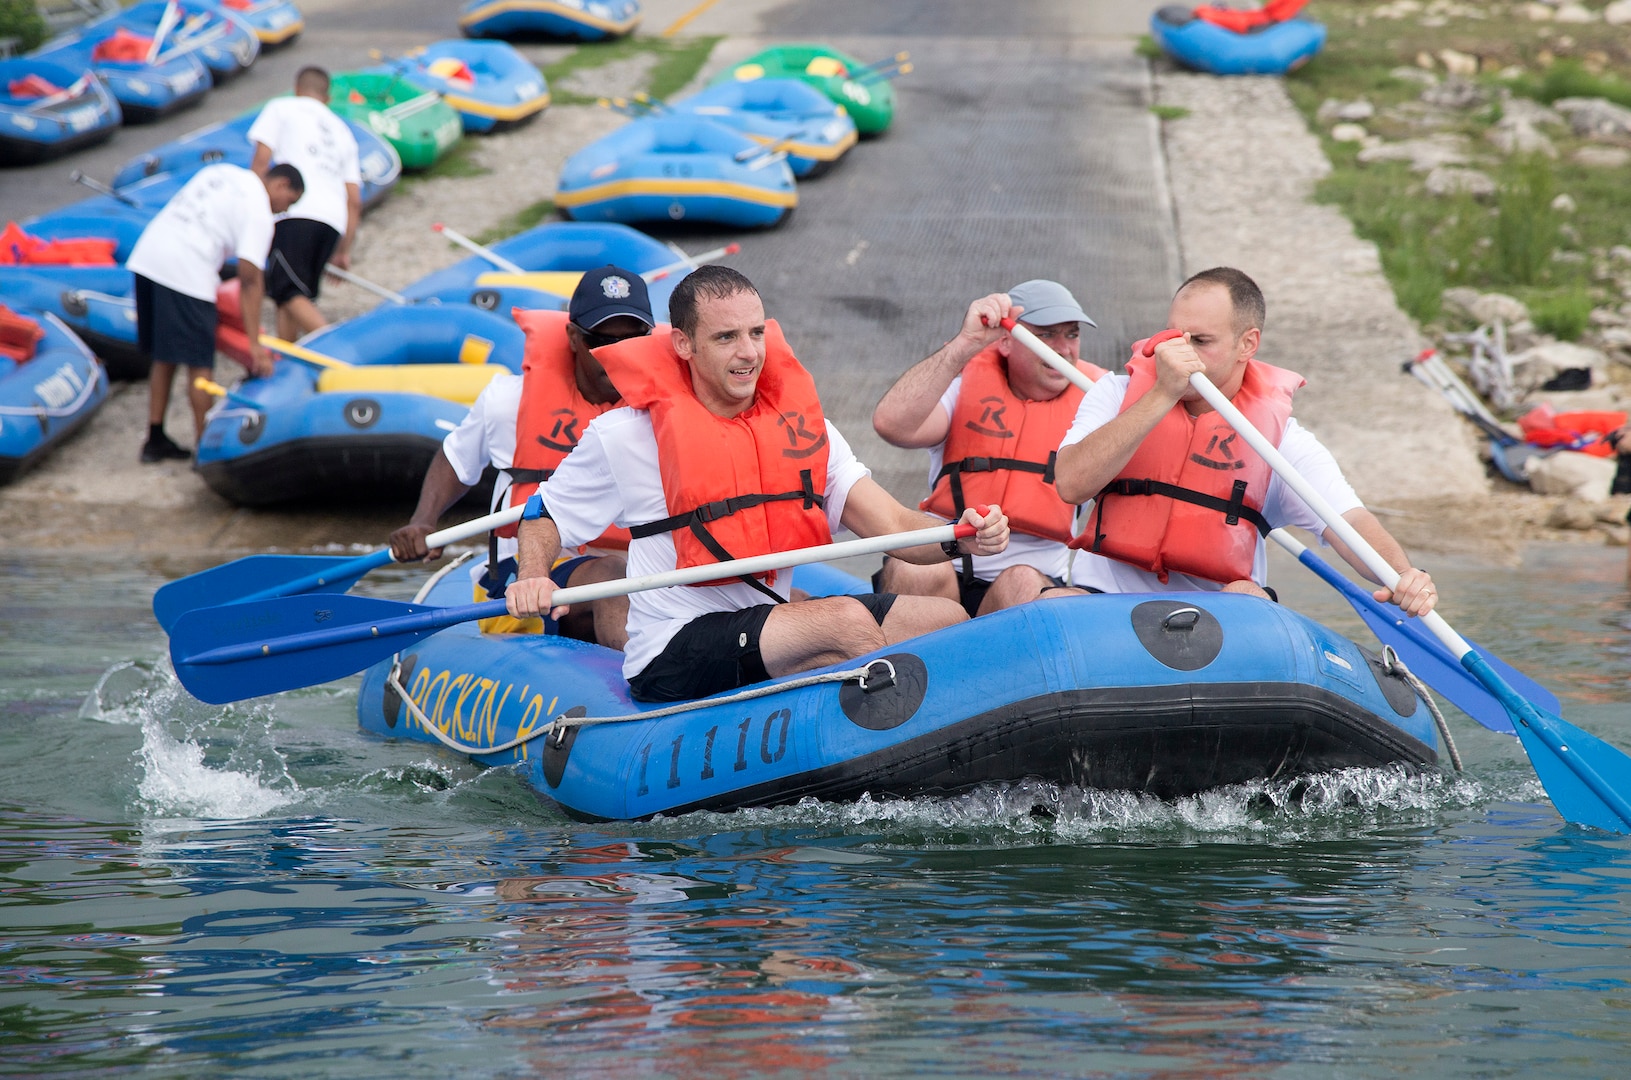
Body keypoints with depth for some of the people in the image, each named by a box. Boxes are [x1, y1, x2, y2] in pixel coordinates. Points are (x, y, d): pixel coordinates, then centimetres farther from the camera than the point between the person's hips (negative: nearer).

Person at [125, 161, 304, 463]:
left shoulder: (222, 172, 21)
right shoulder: (259, 212, -3)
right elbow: (250, 281, -7)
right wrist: (255, 345, -7)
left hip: (146, 255, 8)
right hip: (185, 273, -8)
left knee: (164, 357, 18)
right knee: (199, 364, 0)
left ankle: (155, 440, 23)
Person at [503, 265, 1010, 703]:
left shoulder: (803, 425, 8)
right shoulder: (624, 435, -4)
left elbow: (892, 525, 1)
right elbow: (542, 518, 7)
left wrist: (959, 539, -20)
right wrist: (532, 579, -16)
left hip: (773, 628, 6)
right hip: (673, 658, -6)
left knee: (943, 617, -11)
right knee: (846, 619, -29)